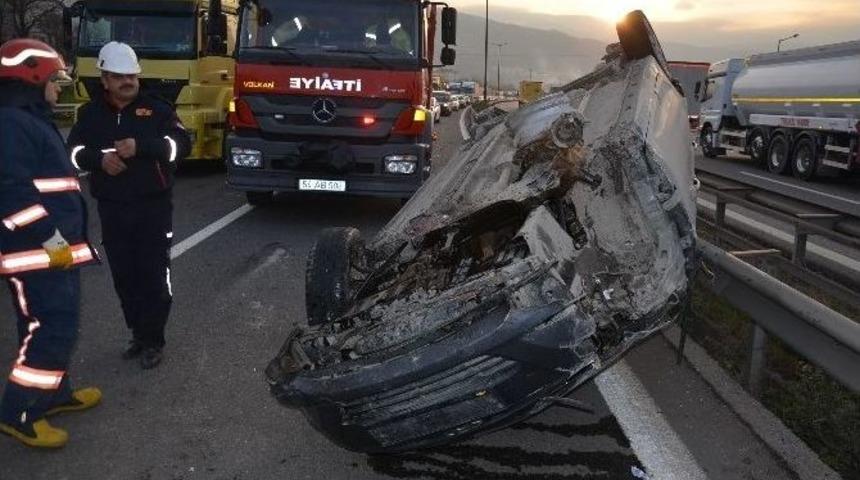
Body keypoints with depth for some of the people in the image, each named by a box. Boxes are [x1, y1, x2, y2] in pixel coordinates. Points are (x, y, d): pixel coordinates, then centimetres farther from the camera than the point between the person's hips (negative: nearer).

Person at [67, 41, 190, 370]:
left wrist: (140, 147, -23)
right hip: (112, 209, 3)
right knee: (124, 276, 10)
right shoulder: (91, 113, 9)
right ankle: (138, 334, 24)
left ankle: (153, 341, 9)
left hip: (153, 206, -3)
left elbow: (181, 144, -11)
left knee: (155, 275, -1)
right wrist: (99, 159, -15)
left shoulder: (157, 108, -1)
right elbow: (74, 152, 7)